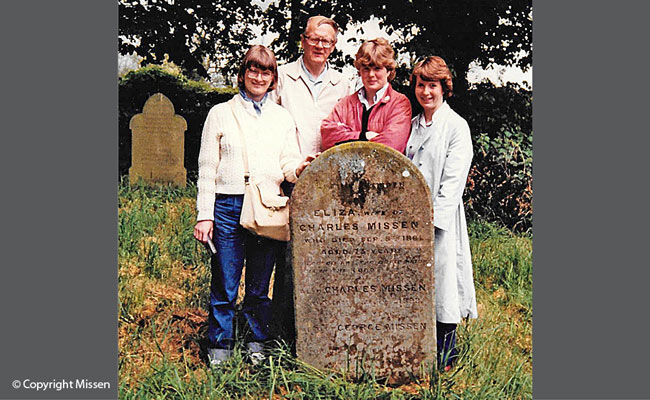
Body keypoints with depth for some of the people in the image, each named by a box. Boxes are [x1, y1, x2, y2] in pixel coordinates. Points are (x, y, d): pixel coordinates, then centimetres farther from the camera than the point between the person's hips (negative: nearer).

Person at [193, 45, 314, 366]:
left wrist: (299, 168, -12)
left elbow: (288, 165, 13)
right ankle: (219, 346, 18)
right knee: (225, 284, 1)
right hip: (228, 206, -1)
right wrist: (204, 215, -2)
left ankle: (257, 343, 25)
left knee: (260, 284, 9)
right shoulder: (221, 113, 8)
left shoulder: (282, 117, 14)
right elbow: (207, 168, 5)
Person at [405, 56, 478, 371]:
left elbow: (453, 182, -10)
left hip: (441, 220, -5)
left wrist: (431, 219, -17)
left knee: (442, 281, -1)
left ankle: (445, 357, 13)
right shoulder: (412, 125, 14)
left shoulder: (457, 126, -4)